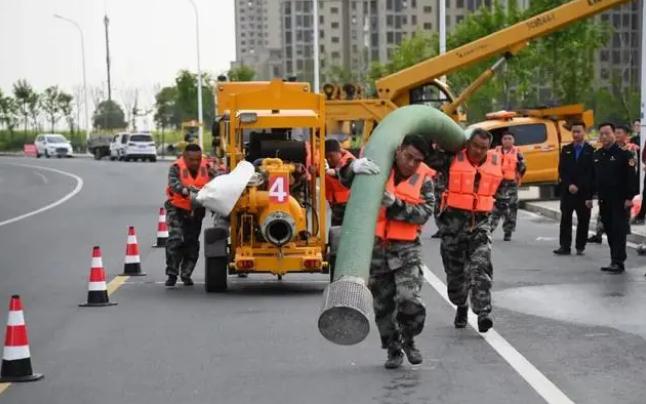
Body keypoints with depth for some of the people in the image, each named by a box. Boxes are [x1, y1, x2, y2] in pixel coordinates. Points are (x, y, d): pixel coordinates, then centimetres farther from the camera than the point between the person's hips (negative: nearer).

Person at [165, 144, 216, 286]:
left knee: (192, 242, 8)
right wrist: (186, 191, -54)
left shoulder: (206, 168, -7)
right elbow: (174, 184, -34)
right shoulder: (176, 168, -16)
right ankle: (172, 274, -5)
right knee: (176, 239, -16)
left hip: (196, 210, 3)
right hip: (177, 209, -3)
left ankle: (186, 274, 22)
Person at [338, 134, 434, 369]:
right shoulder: (378, 168, -2)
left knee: (409, 300, -16)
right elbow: (347, 181, -4)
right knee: (383, 304, 9)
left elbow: (423, 214, -10)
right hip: (376, 246, 1)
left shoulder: (423, 179, -2)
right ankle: (393, 349, 27)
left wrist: (395, 204, -24)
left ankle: (408, 340, 12)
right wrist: (354, 168, -27)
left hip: (406, 248, -1)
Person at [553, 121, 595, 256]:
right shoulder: (566, 150, 10)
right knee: (565, 219, 0)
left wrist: (579, 187, -10)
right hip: (567, 191, 2)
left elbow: (591, 173, -4)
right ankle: (565, 246, 1)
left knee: (583, 220, 3)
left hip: (584, 192, -2)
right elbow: (562, 170, 6)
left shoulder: (591, 151, -1)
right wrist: (569, 185, -8)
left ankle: (580, 247, 11)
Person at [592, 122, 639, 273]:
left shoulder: (623, 153, -8)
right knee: (609, 231, 9)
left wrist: (630, 197, -17)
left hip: (620, 200, -7)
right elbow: (593, 177, 18)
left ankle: (618, 262, -9)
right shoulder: (596, 155, 12)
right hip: (604, 200, 7)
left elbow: (631, 176, -12)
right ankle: (615, 261, 16)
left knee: (619, 231, -8)